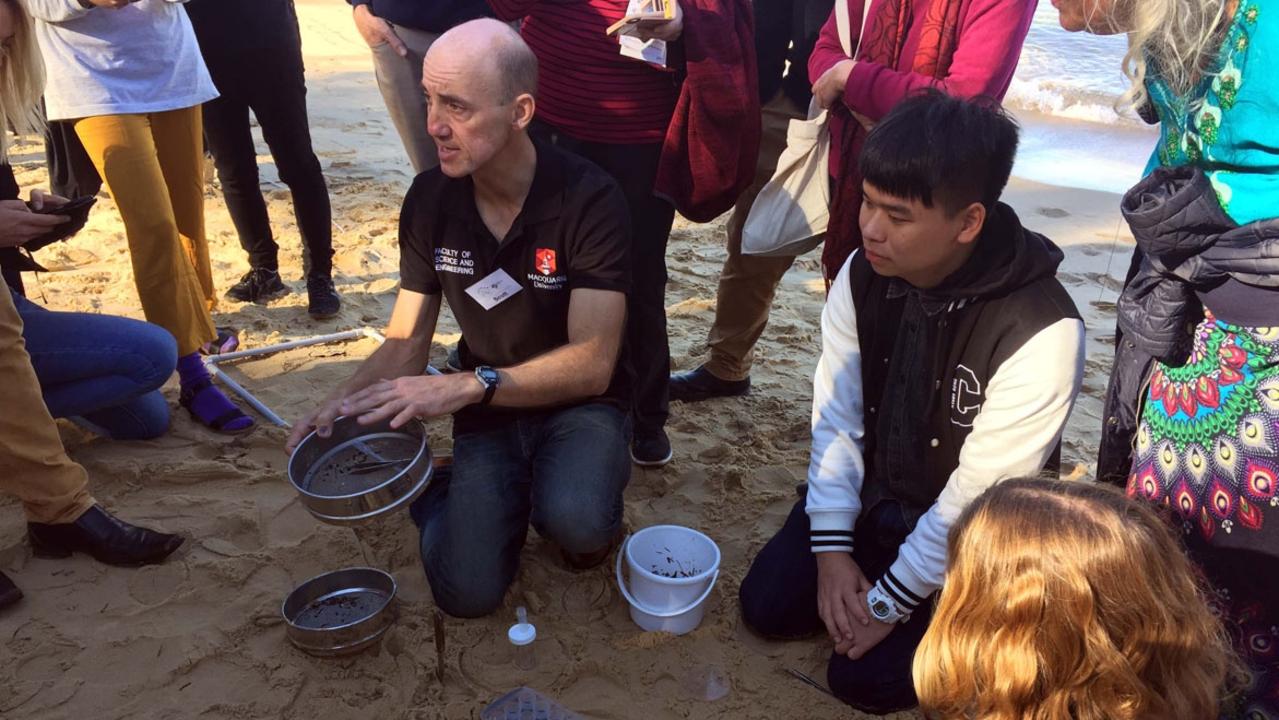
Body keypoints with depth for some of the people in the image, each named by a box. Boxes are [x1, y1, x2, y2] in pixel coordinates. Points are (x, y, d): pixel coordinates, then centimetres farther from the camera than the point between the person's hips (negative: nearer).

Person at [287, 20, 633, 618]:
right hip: (486, 418, 3)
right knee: (468, 591, -15)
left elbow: (593, 362, -24)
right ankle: (447, 496, 18)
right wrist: (345, 401, -21)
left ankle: (575, 513, 4)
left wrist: (465, 386, -35)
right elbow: (406, 344, -1)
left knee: (576, 522, -34)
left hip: (577, 404, -2)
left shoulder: (588, 198, -20)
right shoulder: (430, 199, -6)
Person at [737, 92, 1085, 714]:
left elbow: (977, 497, -24)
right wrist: (832, 549, -11)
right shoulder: (862, 275, -13)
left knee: (865, 677, -11)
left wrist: (891, 602, -16)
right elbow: (835, 417, -8)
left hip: (963, 537, -4)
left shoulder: (1042, 333, -30)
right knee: (768, 607, -1)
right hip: (868, 491, 5)